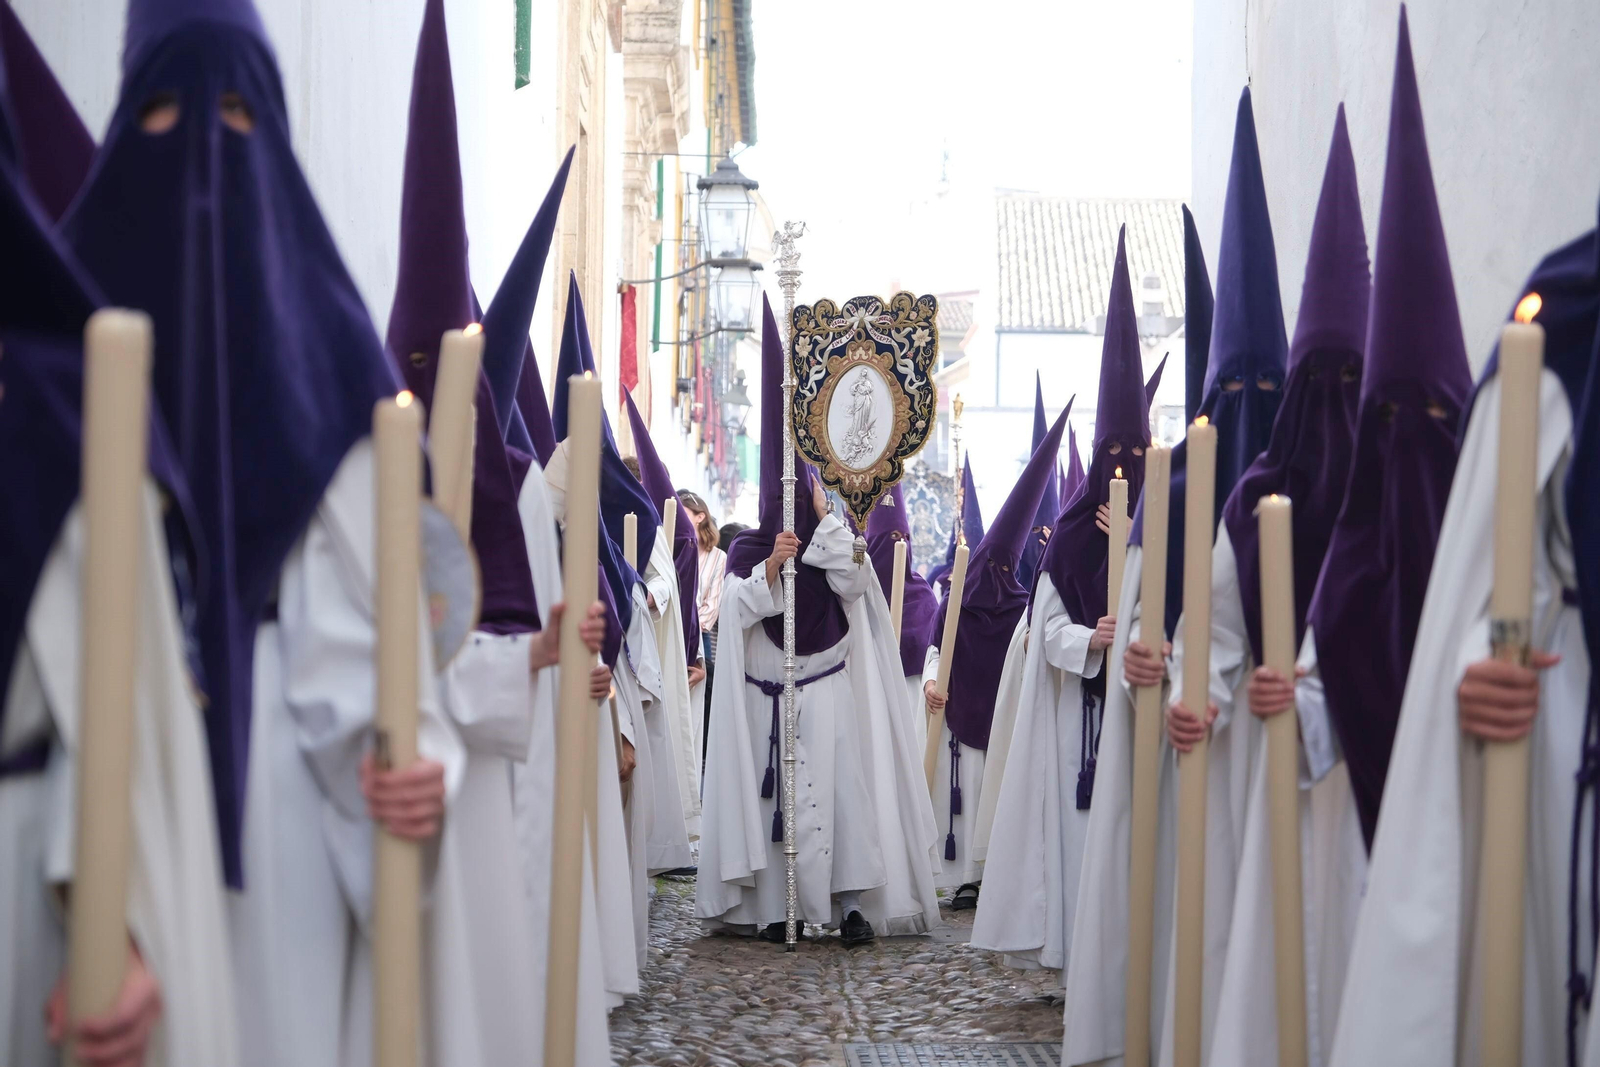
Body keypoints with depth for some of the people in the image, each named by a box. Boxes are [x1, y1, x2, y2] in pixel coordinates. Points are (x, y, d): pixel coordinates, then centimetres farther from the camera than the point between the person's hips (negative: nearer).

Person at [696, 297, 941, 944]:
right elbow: (737, 611, -8)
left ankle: (850, 900, -7)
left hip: (828, 691, 0)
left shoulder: (831, 543, 6)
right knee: (769, 793, 0)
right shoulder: (746, 550, 4)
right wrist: (771, 566, -21)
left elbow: (852, 584, -13)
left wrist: (825, 518, -13)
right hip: (765, 695, 0)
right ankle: (771, 905, 4)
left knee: (840, 790, -8)